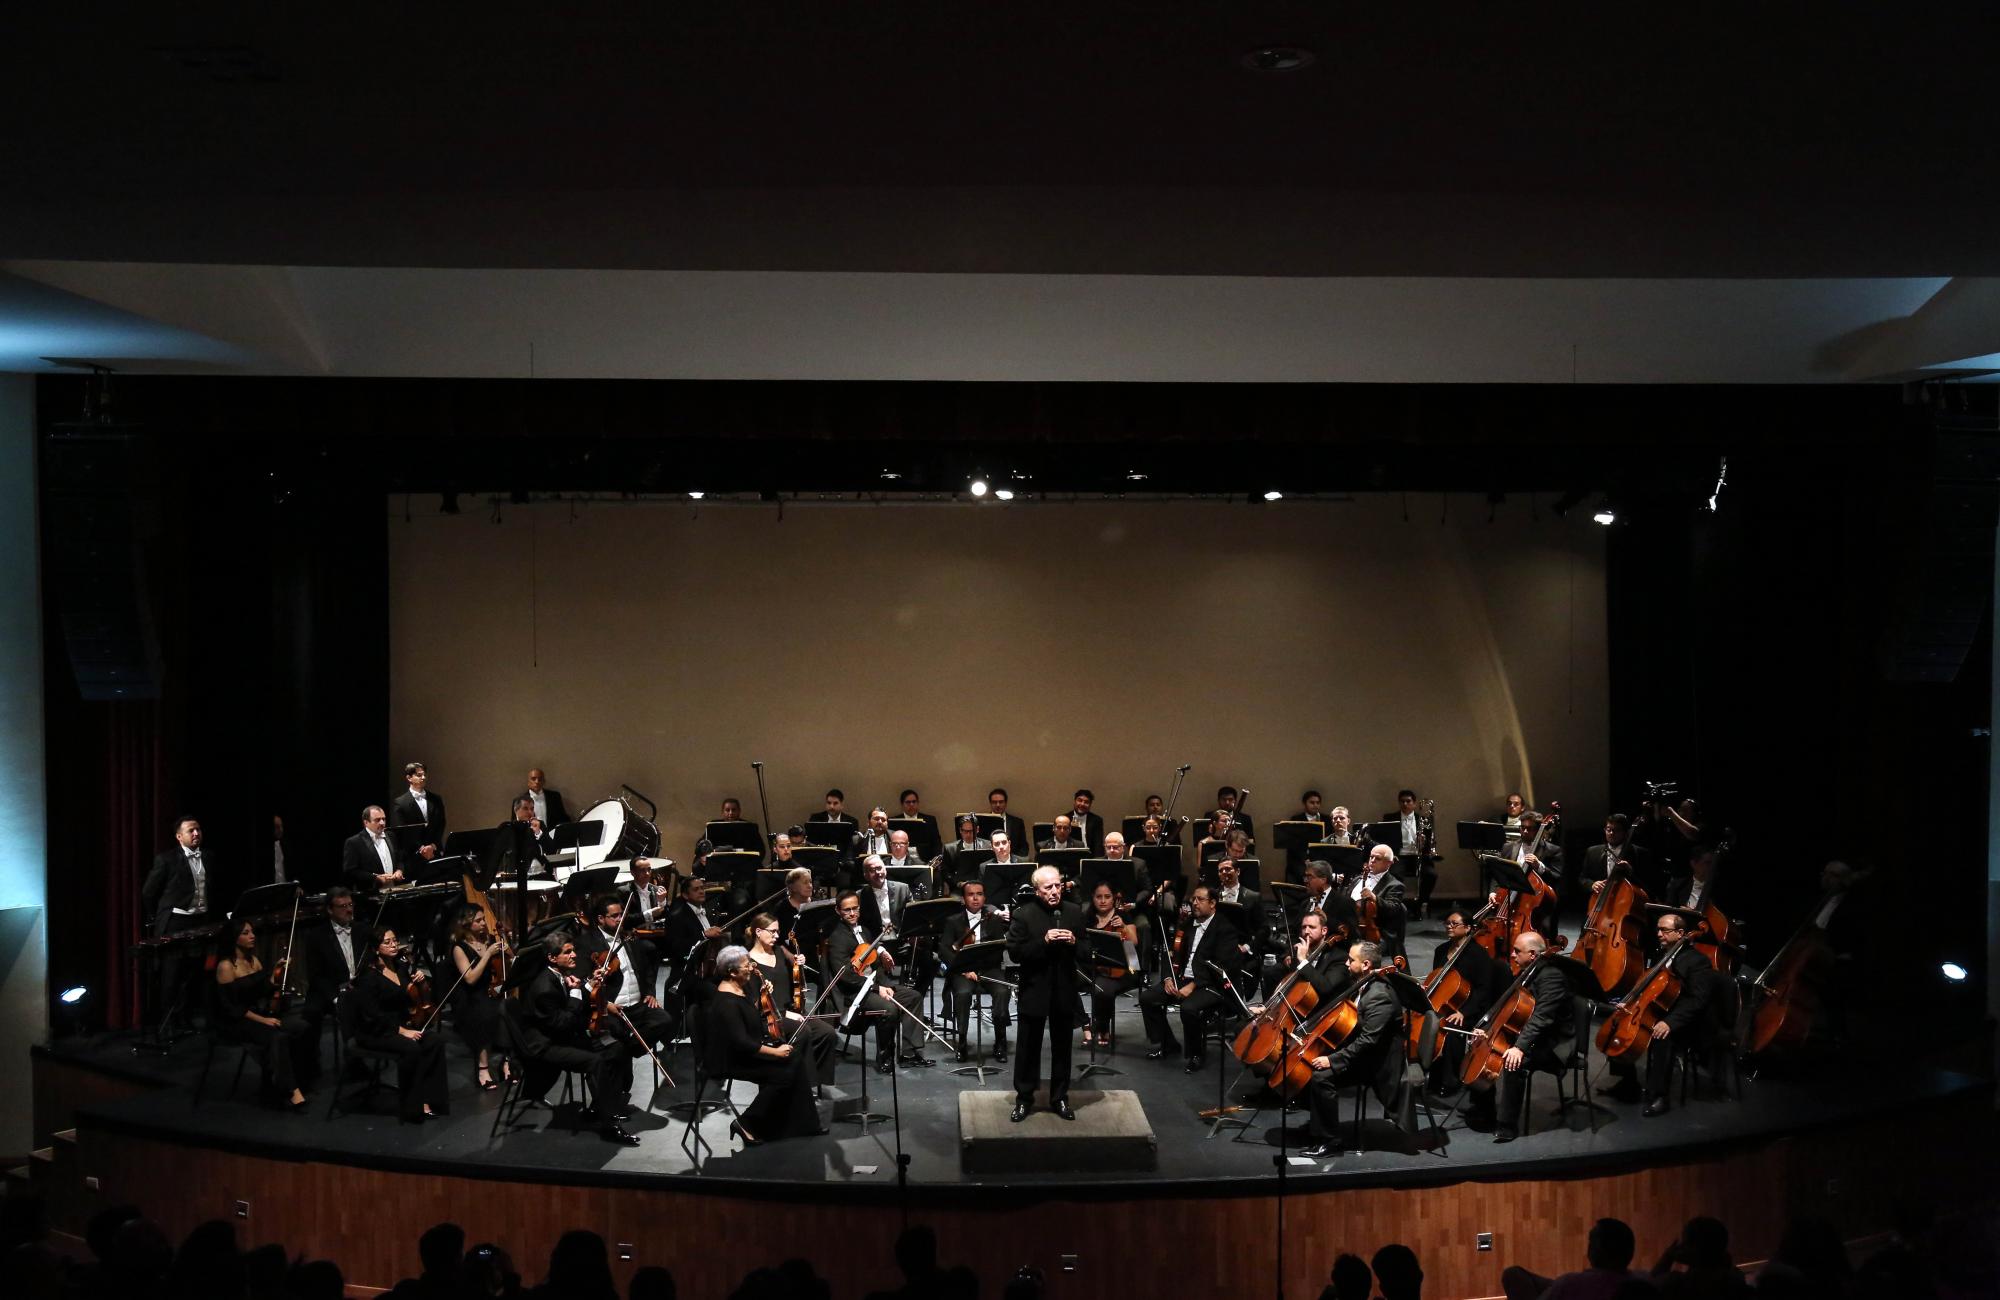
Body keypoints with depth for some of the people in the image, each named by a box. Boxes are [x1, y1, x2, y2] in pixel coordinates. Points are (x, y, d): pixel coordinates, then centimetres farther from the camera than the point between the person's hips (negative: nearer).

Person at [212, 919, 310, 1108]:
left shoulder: (254, 960, 12)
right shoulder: (226, 967, -11)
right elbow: (230, 1007, -15)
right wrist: (261, 1020, -20)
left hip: (263, 1012, 7)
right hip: (239, 1021, -7)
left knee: (301, 1026, -19)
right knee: (277, 1036, -33)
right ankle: (289, 1091, -24)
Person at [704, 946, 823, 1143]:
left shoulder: (743, 986, 3)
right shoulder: (726, 1002, -26)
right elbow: (741, 1043, -28)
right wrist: (775, 1052, -23)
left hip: (749, 1047, 9)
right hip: (730, 1060, -9)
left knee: (798, 1058, -4)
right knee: (783, 1073, -19)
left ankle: (803, 1124, 1)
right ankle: (747, 1125, -8)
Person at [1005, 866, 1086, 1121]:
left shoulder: (1075, 912, 1)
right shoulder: (1024, 914, -8)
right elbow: (1014, 953, -13)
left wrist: (1074, 942, -17)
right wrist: (1043, 941, -23)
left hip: (1064, 991, 3)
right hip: (1034, 991, -2)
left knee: (1062, 1047, 12)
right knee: (1028, 1048, 8)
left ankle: (1059, 1097, 25)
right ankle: (1024, 1098, 20)